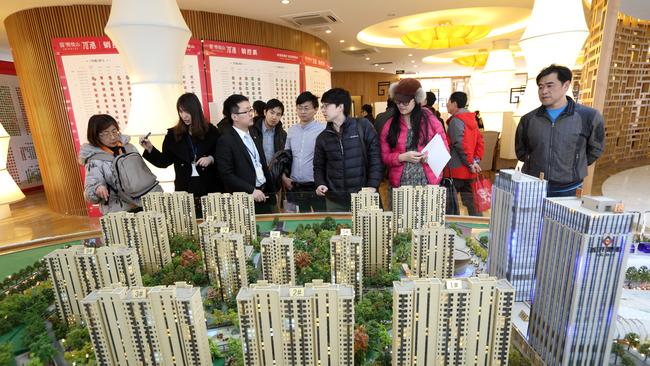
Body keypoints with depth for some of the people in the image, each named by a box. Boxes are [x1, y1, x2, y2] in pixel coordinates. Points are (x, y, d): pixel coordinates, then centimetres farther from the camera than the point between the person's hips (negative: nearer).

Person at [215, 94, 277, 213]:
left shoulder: (253, 135, 11)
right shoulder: (225, 141, -11)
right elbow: (226, 174, -15)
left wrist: (271, 191, 13)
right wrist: (251, 190, -19)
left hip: (264, 195, 6)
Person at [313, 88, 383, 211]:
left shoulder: (363, 126, -5)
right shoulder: (323, 137, 7)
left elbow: (375, 157, -5)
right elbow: (319, 166, 13)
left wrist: (372, 186, -12)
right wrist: (320, 184, -5)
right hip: (334, 201, 3)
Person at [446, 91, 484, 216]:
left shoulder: (456, 120, -12)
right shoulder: (472, 118, 14)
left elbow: (460, 144, -19)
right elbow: (479, 141, 14)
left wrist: (470, 163, -12)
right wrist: (476, 160, 9)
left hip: (457, 169, -8)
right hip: (469, 170, 8)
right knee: (470, 199, 13)